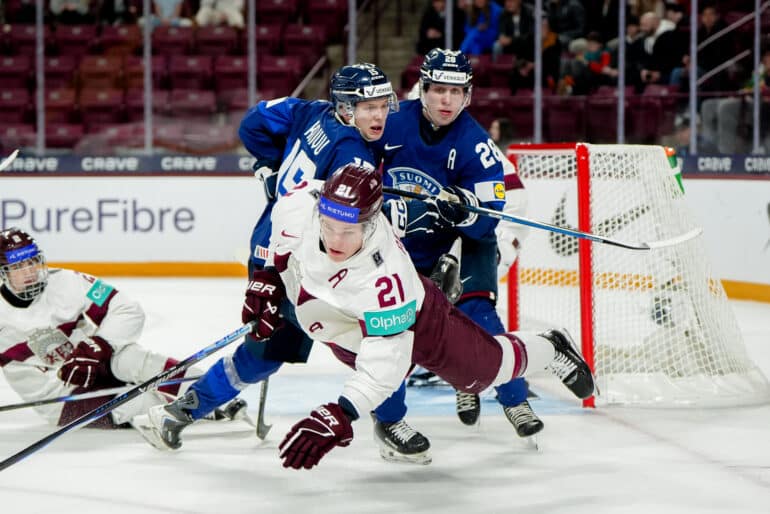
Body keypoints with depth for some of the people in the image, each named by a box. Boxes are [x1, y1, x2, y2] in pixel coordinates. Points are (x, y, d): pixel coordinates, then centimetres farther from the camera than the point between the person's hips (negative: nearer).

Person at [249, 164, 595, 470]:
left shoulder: (383, 276, -48)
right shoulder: (300, 205, -34)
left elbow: (385, 363, -47)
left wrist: (339, 416, -57)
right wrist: (268, 276, -12)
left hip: (411, 318, -4)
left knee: (483, 368, 15)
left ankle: (551, 350, 45)